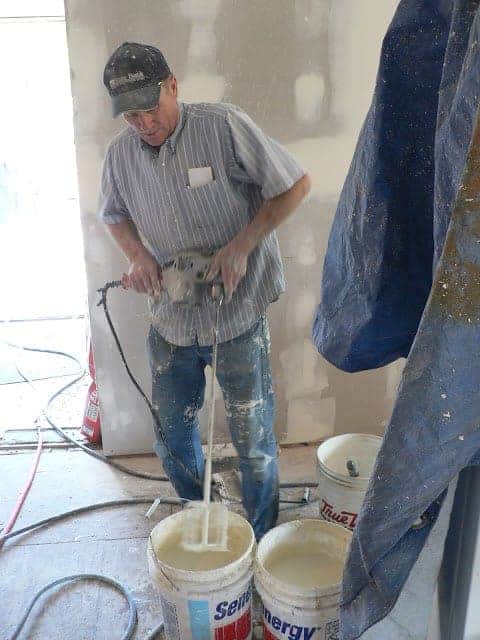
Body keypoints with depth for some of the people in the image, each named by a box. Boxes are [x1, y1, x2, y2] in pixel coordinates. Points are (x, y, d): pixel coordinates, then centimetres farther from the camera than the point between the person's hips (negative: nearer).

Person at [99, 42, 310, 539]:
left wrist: (242, 246, -19)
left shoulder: (222, 126, -16)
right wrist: (138, 256, -3)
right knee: (171, 434, 18)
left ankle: (262, 540, 35)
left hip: (237, 316, -4)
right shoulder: (121, 152, -1)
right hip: (171, 320, 5)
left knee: (254, 442, 9)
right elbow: (113, 214, 17)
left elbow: (296, 185, -11)